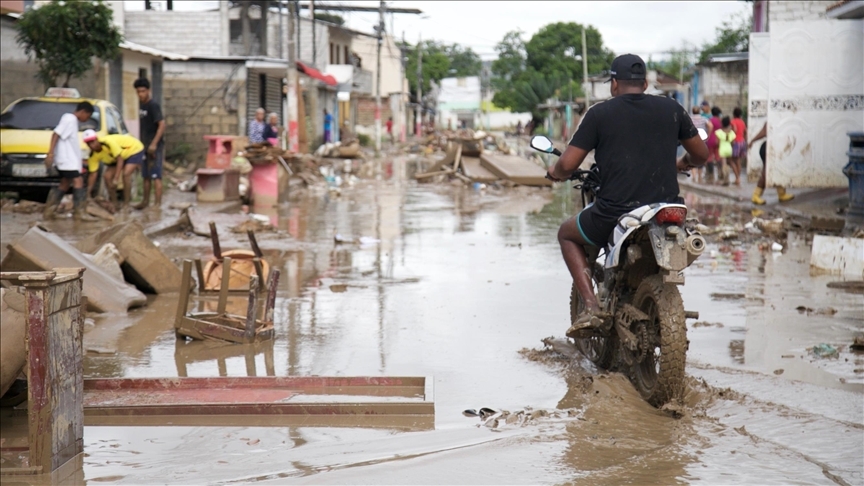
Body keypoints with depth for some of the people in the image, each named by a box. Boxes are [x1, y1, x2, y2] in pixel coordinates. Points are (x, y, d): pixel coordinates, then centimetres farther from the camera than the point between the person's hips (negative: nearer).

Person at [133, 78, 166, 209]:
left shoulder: (153, 105, -14)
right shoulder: (141, 104, 11)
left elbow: (162, 124, -20)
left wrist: (154, 143, -24)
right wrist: (142, 143, 17)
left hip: (155, 146, -8)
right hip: (145, 145, 8)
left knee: (156, 176, -9)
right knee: (146, 176, 16)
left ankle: (158, 204, -10)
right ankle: (146, 201, 26)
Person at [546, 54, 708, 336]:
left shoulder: (599, 114, -1)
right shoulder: (671, 109, 7)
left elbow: (568, 164, -4)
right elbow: (701, 154, 17)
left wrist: (555, 173, 20)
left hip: (615, 214, -3)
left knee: (567, 234, 27)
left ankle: (591, 306, 8)